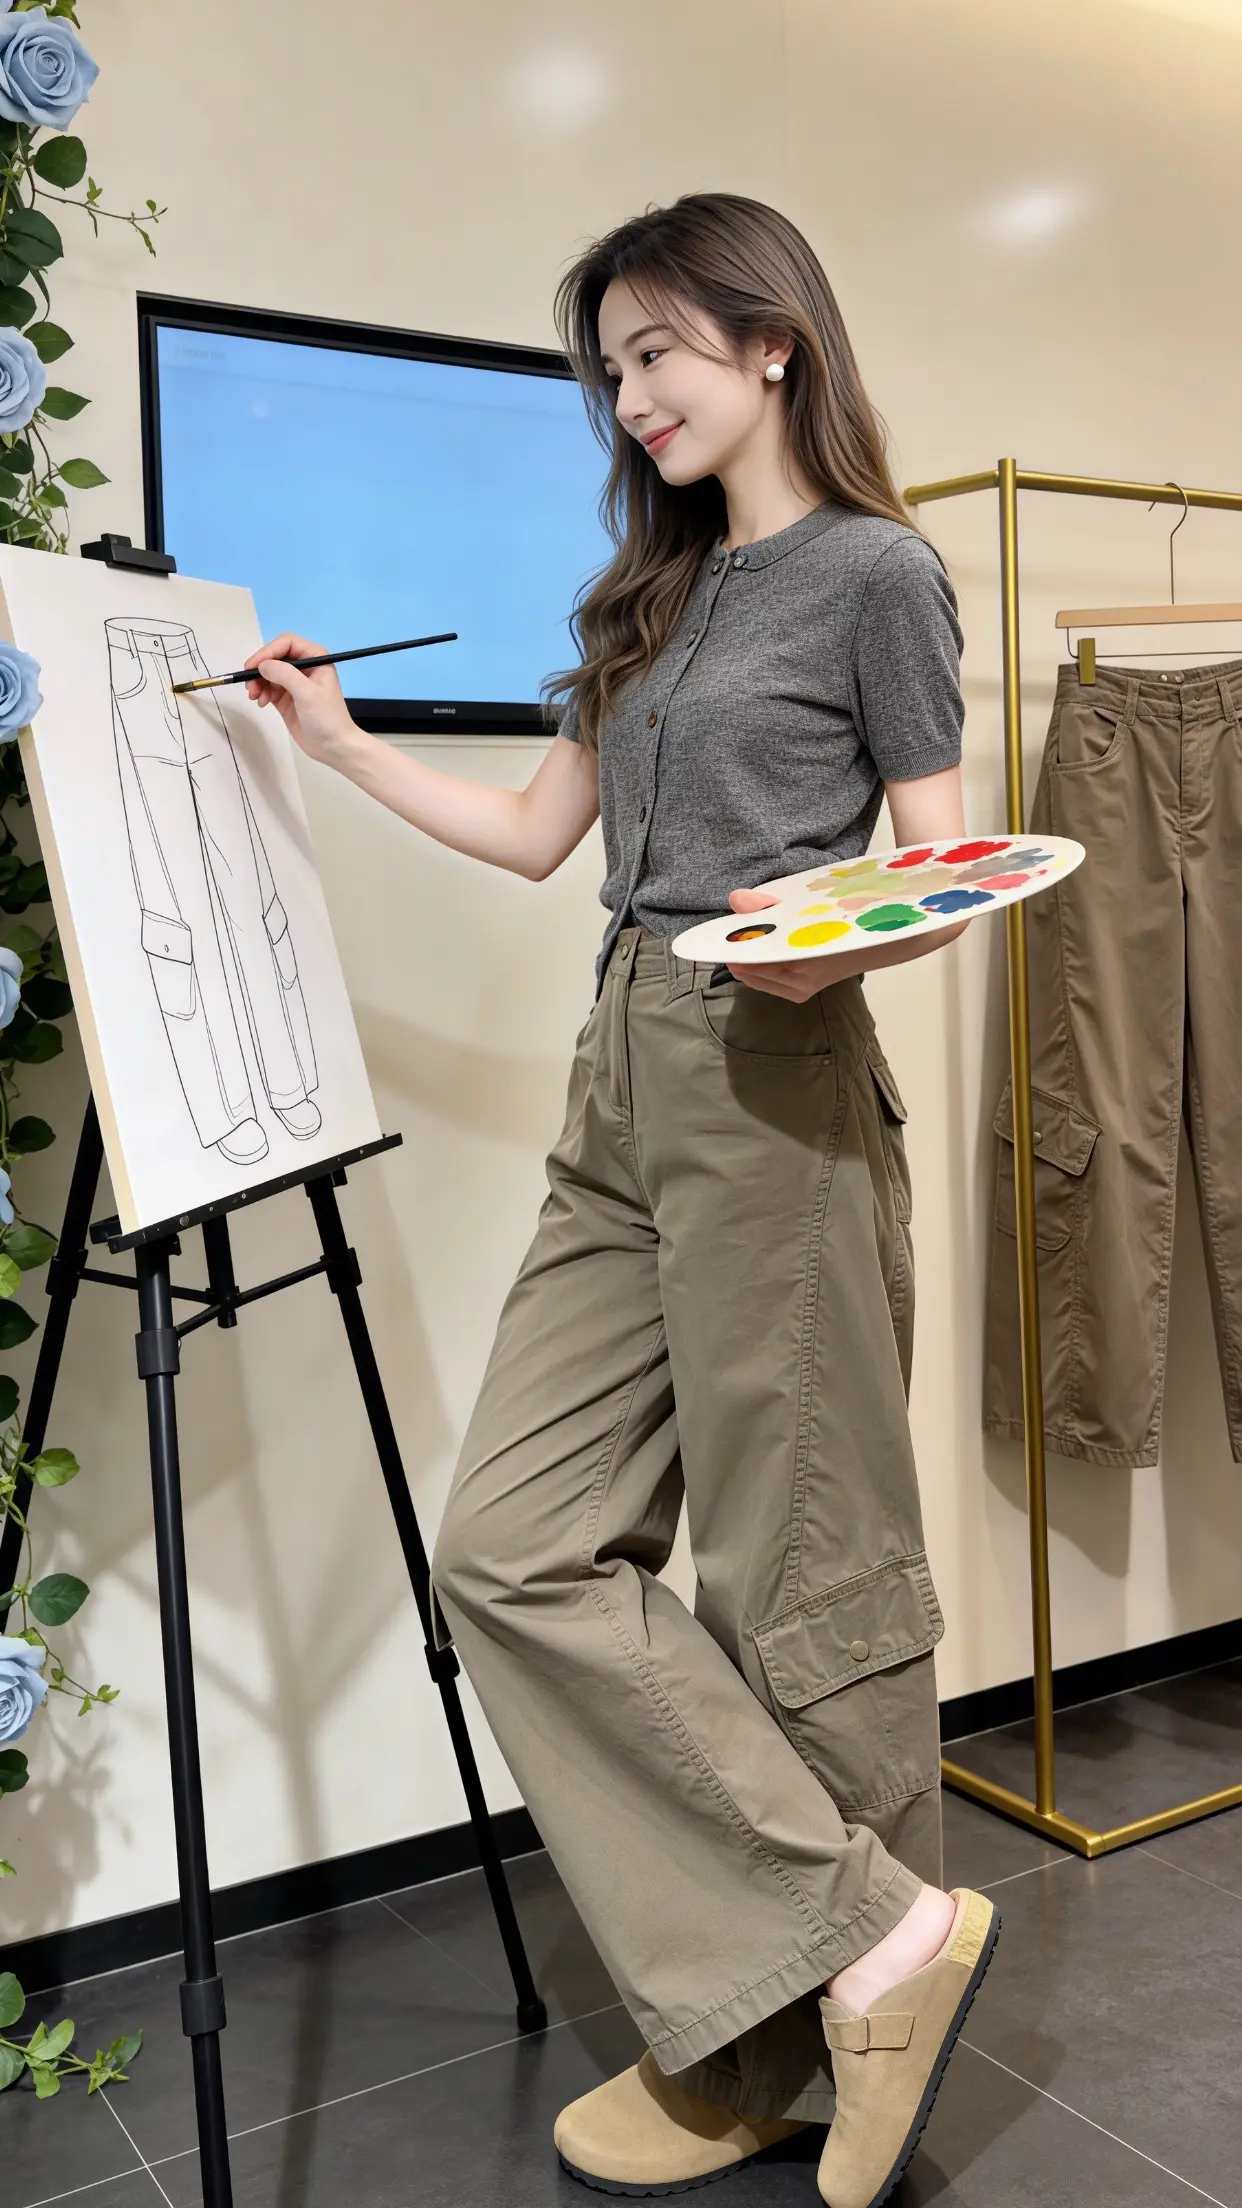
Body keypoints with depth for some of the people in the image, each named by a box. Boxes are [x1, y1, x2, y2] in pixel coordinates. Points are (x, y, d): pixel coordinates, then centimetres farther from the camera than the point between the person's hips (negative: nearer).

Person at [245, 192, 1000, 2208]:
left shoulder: (876, 571, 1)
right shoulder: (654, 594, 23)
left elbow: (939, 878, -2)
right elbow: (540, 830, 25)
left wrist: (825, 948, -22)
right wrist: (343, 748, 20)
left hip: (776, 1091, -7)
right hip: (623, 1089, 8)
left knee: (797, 1585, -1)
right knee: (516, 1547, -1)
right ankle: (863, 1943, 8)